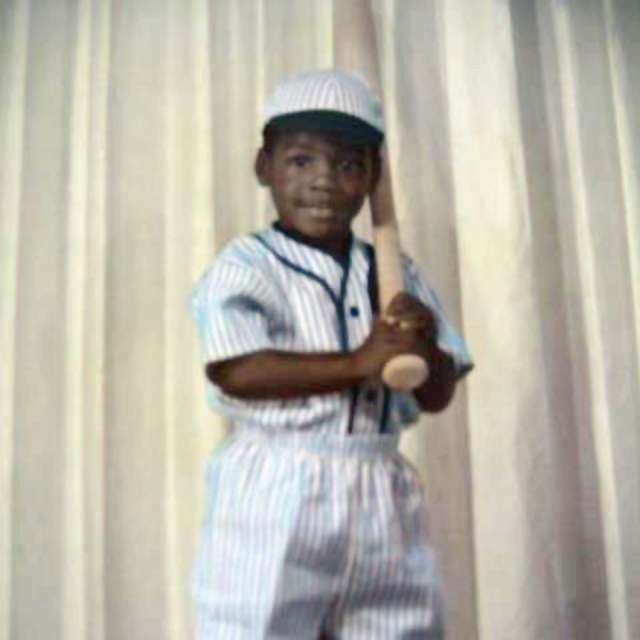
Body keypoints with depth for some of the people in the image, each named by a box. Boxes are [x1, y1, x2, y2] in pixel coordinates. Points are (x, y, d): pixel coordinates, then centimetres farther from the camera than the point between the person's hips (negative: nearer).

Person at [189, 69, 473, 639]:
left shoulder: (396, 273, 10)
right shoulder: (245, 266, -4)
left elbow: (438, 396, 10)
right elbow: (234, 371, -18)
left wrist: (424, 348, -14)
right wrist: (359, 363, -22)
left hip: (383, 500, 5)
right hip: (275, 495, -4)